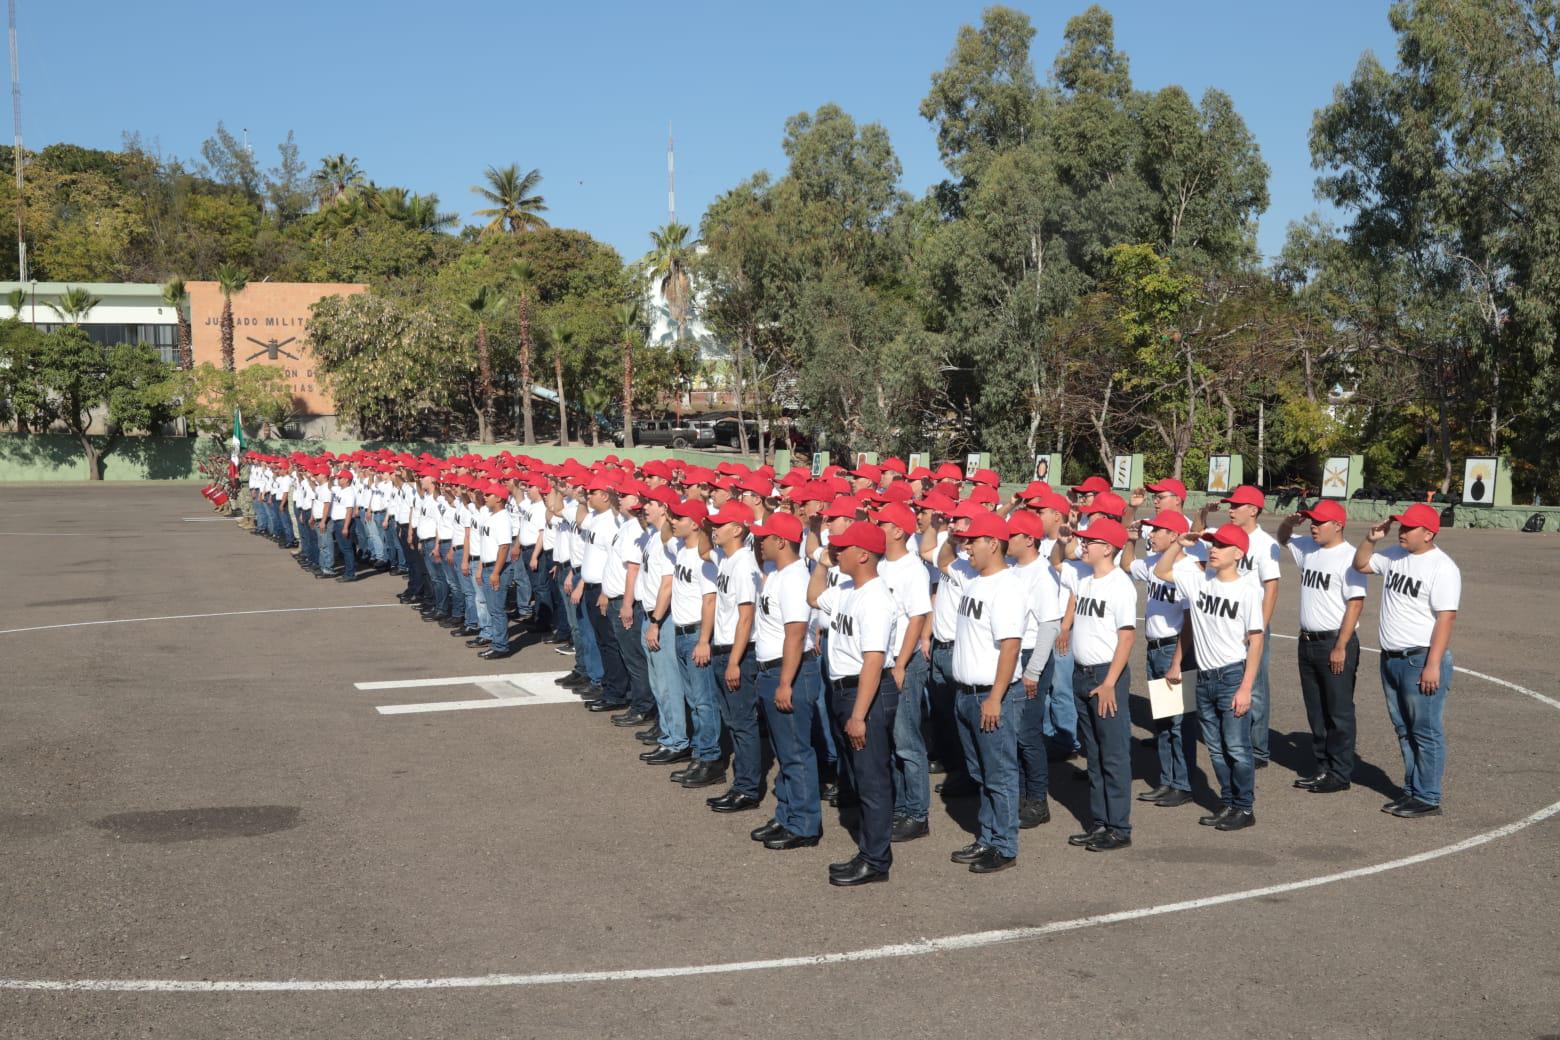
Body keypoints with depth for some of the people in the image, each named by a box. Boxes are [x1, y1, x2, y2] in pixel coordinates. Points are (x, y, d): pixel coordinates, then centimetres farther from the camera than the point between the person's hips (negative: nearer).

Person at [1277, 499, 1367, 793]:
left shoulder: (1348, 557, -15)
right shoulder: (1308, 548, 9)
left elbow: (1355, 603, -18)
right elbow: (1283, 539, 29)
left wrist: (1340, 647, -20)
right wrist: (1289, 523, 5)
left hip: (1335, 642, -8)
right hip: (1308, 641, 8)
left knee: (1339, 713, 1)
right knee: (1315, 711, 15)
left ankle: (1340, 774, 8)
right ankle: (1320, 768, 24)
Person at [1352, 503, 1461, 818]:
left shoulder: (1441, 567, -15)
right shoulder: (1394, 555, 8)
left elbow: (1446, 617, -19)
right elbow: (1360, 565, 25)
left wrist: (1433, 665, -23)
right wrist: (1371, 539, 4)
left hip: (1422, 661, -8)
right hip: (1391, 659, 8)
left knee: (1425, 732, -1)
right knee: (1404, 730, 15)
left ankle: (1428, 799, 5)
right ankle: (1411, 791, 24)